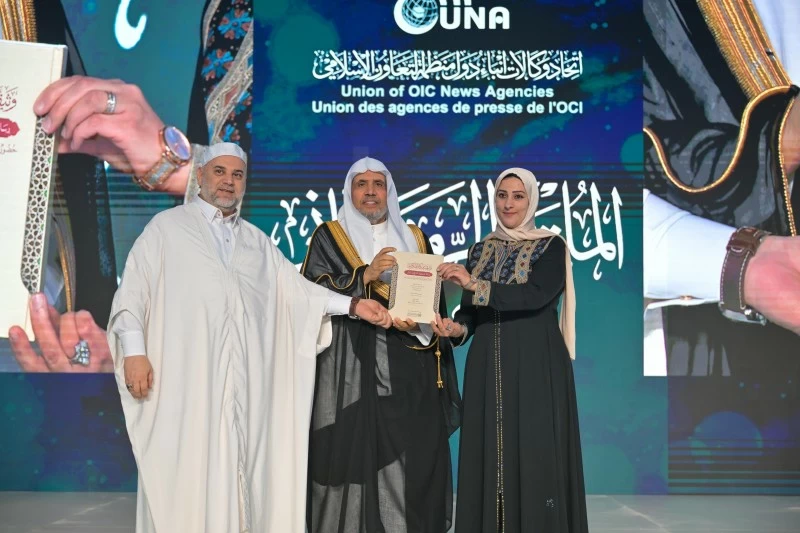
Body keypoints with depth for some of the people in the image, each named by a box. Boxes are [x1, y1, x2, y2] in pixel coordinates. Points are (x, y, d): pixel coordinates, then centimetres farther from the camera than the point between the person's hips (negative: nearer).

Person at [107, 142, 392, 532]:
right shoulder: (167, 226, 7)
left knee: (235, 470, 4)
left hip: (245, 382, 4)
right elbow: (133, 290, 1)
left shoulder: (257, 241, 19)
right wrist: (134, 350, -10)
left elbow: (297, 288, 10)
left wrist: (353, 305, -2)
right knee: (185, 474, -3)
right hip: (184, 378, -3)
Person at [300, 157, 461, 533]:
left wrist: (418, 323, -10)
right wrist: (365, 276, -14)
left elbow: (435, 301, 11)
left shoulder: (414, 239, 16)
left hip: (408, 368, 3)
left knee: (410, 457, 0)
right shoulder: (329, 237, 8)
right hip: (351, 367, -2)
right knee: (353, 453, -6)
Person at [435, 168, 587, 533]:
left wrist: (475, 284, -25)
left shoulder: (551, 247, -1)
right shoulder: (480, 250, 13)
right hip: (488, 369, 4)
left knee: (534, 453, -3)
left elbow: (535, 295, -19)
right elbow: (470, 310, 10)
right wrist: (457, 328, -12)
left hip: (535, 368, -4)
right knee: (488, 454, 5)